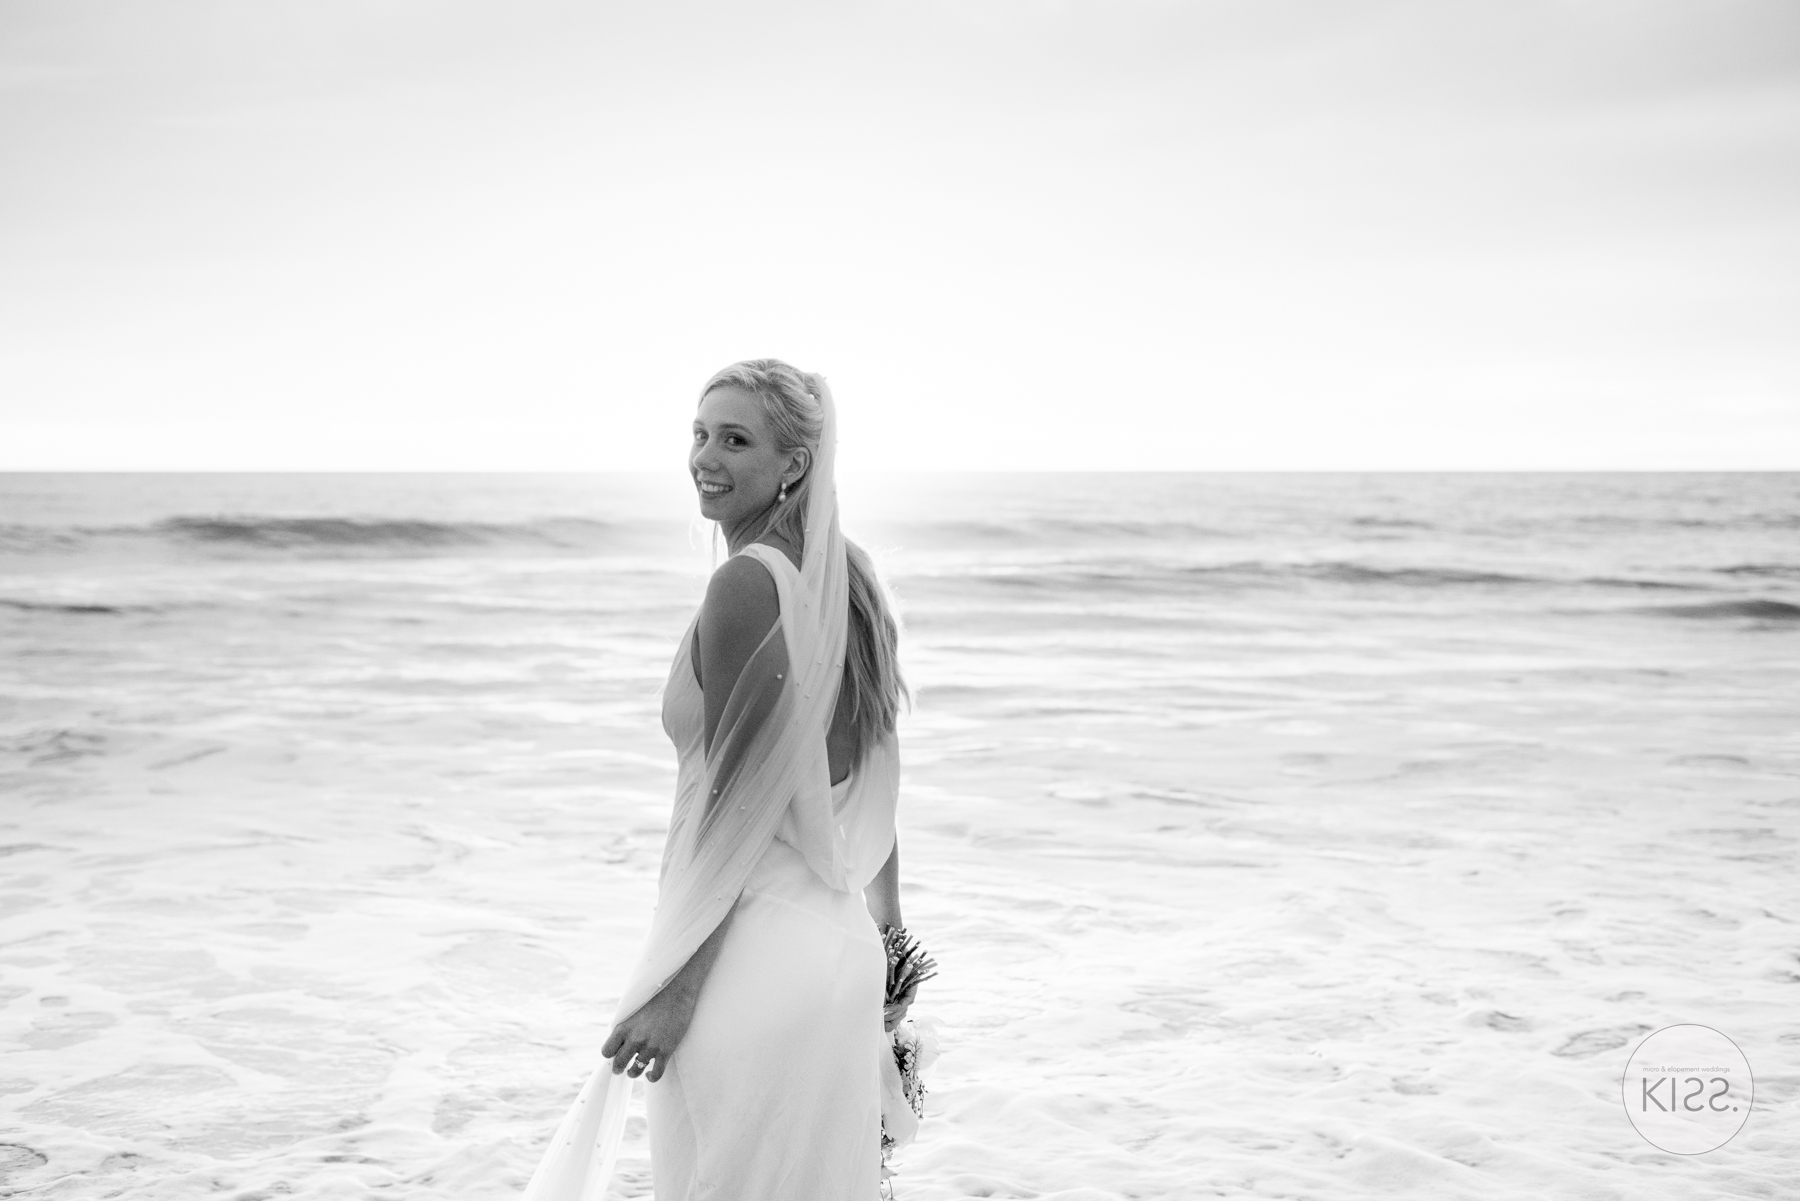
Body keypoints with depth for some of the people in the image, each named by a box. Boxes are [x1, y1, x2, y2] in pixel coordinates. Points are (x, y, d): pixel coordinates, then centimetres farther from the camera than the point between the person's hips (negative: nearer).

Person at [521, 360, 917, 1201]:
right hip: (840, 948, 9)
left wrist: (677, 987, -16)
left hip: (754, 954, -9)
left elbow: (737, 803, -18)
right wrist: (887, 938, 22)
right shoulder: (849, 580, 9)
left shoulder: (748, 581, -16)